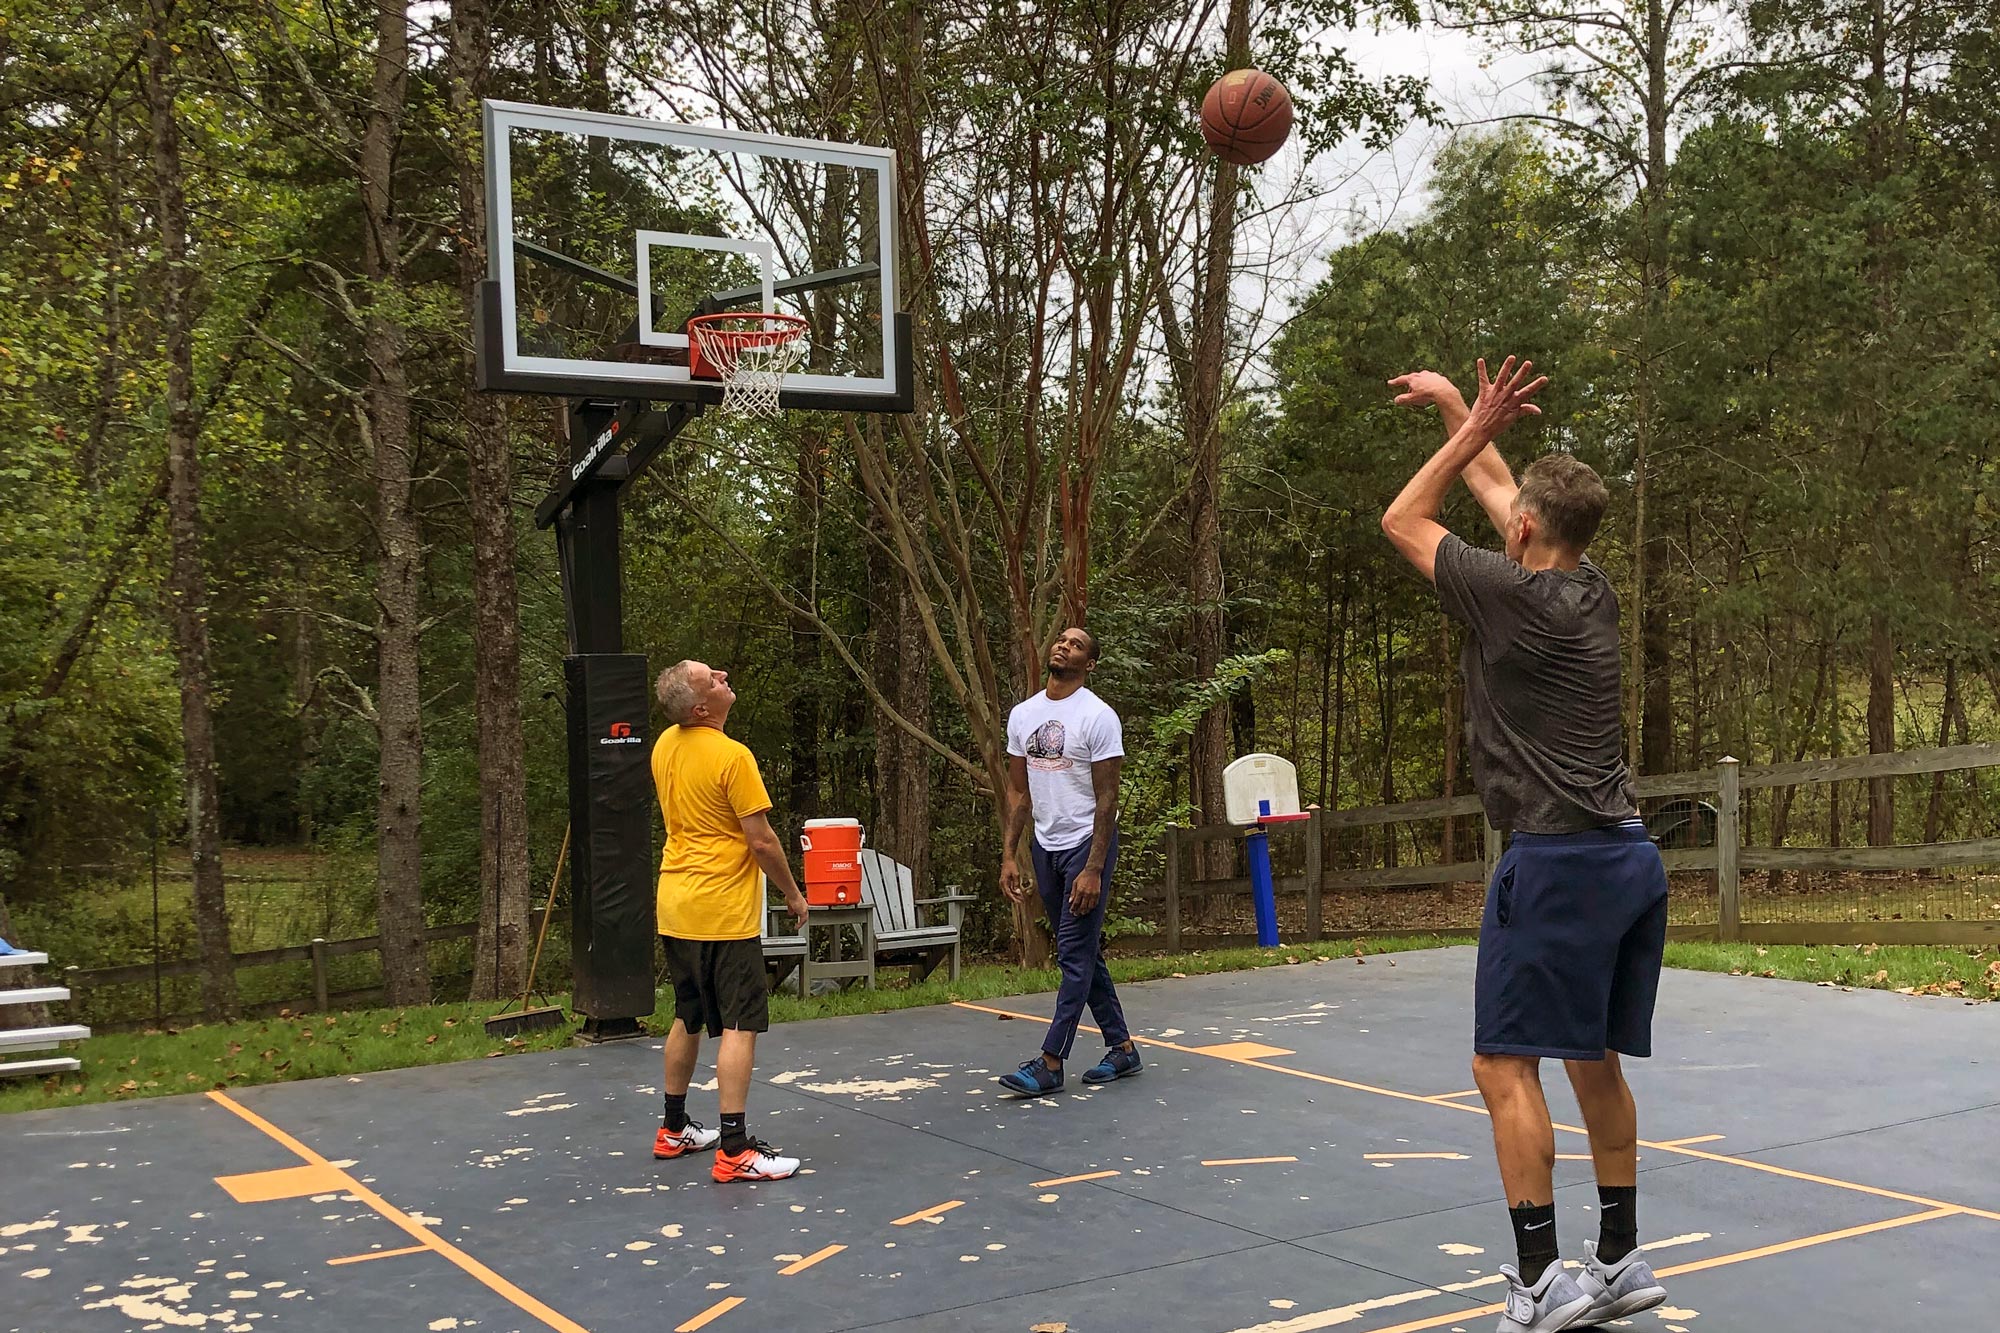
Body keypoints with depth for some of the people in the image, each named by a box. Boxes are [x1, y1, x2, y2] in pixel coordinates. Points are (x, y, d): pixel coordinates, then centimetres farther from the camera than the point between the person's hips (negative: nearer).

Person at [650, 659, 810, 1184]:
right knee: (740, 1026, -5)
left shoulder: (665, 746, 6)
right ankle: (735, 1150, -6)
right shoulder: (732, 756, -18)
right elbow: (761, 839, -15)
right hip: (724, 910, -8)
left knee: (688, 1019, 19)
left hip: (675, 906, 9)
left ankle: (674, 1130, 29)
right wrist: (793, 894, -4)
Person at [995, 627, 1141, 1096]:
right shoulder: (1022, 714, 8)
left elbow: (1107, 799, -13)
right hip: (1045, 846, 7)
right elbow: (1018, 791, 12)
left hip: (1087, 843, -7)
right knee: (1084, 952, 12)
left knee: (1075, 955, -6)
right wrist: (1009, 855, 5)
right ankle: (1122, 1048, 23)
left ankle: (1050, 1063, -3)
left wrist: (1093, 869, -18)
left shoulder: (1098, 716, -11)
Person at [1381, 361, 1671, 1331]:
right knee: (1595, 1060, 16)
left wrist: (1472, 429, 7)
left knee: (1504, 1066, -4)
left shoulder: (1511, 594, -11)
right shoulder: (1592, 593, 10)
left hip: (1557, 861, -8)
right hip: (1628, 854, 8)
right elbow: (1500, 489, 26)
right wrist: (1459, 411, 34)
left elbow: (1403, 522, 4)